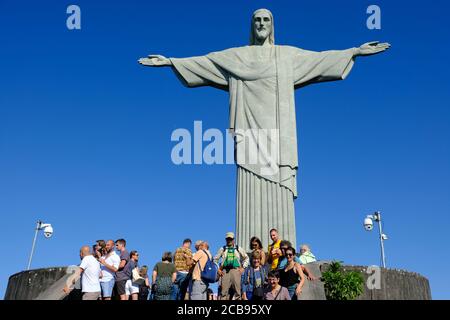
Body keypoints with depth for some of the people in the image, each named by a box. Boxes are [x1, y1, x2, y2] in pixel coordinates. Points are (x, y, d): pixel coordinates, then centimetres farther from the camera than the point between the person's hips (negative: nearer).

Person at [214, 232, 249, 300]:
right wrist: (218, 269, 6)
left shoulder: (238, 249, 14)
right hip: (225, 271, 0)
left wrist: (243, 267, 9)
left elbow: (246, 258, 20)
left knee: (237, 290, -2)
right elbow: (215, 259, 16)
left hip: (236, 271, 1)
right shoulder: (222, 249, 13)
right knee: (224, 291, -6)